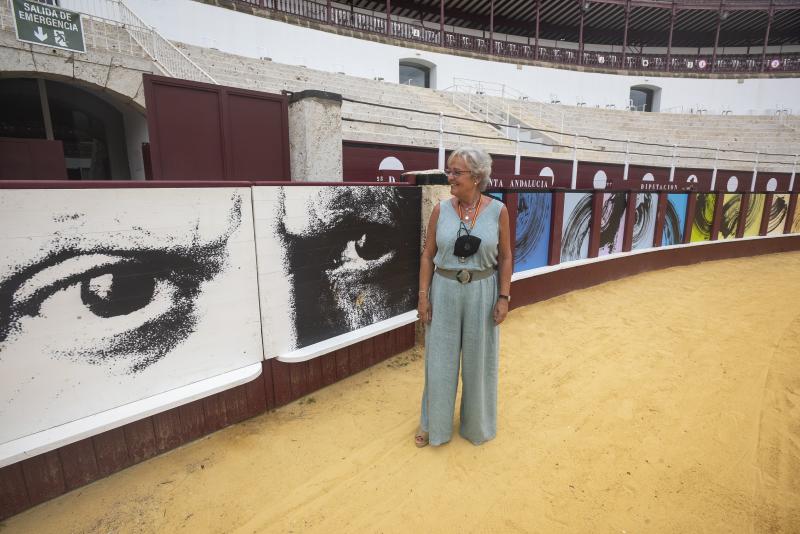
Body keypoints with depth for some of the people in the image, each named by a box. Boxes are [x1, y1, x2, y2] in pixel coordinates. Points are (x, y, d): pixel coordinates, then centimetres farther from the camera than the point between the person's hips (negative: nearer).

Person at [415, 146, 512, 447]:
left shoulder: (498, 211, -5)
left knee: (478, 359, 14)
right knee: (440, 358, 10)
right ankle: (433, 424, 33)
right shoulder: (441, 210, -4)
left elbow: (505, 257, 0)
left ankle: (477, 424, 40)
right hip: (445, 290, 1)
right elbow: (428, 256, 0)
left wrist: (504, 297, -4)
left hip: (482, 292, 0)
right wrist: (423, 295, -5)